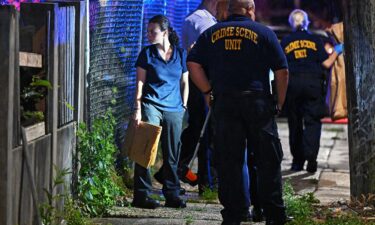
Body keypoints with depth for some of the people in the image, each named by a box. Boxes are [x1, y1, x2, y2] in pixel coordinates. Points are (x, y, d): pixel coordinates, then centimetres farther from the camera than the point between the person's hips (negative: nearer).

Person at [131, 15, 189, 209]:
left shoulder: (180, 54, 8)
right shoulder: (147, 53, 3)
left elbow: (185, 82, 15)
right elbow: (140, 82, 1)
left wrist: (183, 106, 9)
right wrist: (137, 109, -7)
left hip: (174, 109, 3)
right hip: (151, 105, -2)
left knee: (172, 154, 7)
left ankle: (172, 195, 15)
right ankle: (142, 195, -5)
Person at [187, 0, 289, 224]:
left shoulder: (211, 34, 11)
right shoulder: (264, 33, 4)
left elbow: (193, 64, 3)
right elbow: (282, 71, -1)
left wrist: (208, 92, 9)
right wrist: (280, 102, 7)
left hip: (224, 102, 2)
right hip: (258, 102, -2)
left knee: (229, 161, 5)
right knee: (268, 160, 6)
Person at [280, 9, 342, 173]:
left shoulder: (285, 42, 6)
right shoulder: (315, 40, 4)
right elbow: (326, 63, 2)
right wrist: (336, 51, 17)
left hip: (293, 84, 1)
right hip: (313, 83, -1)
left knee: (295, 123, 10)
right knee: (312, 122, 0)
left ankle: (297, 161, 12)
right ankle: (311, 158, -16)